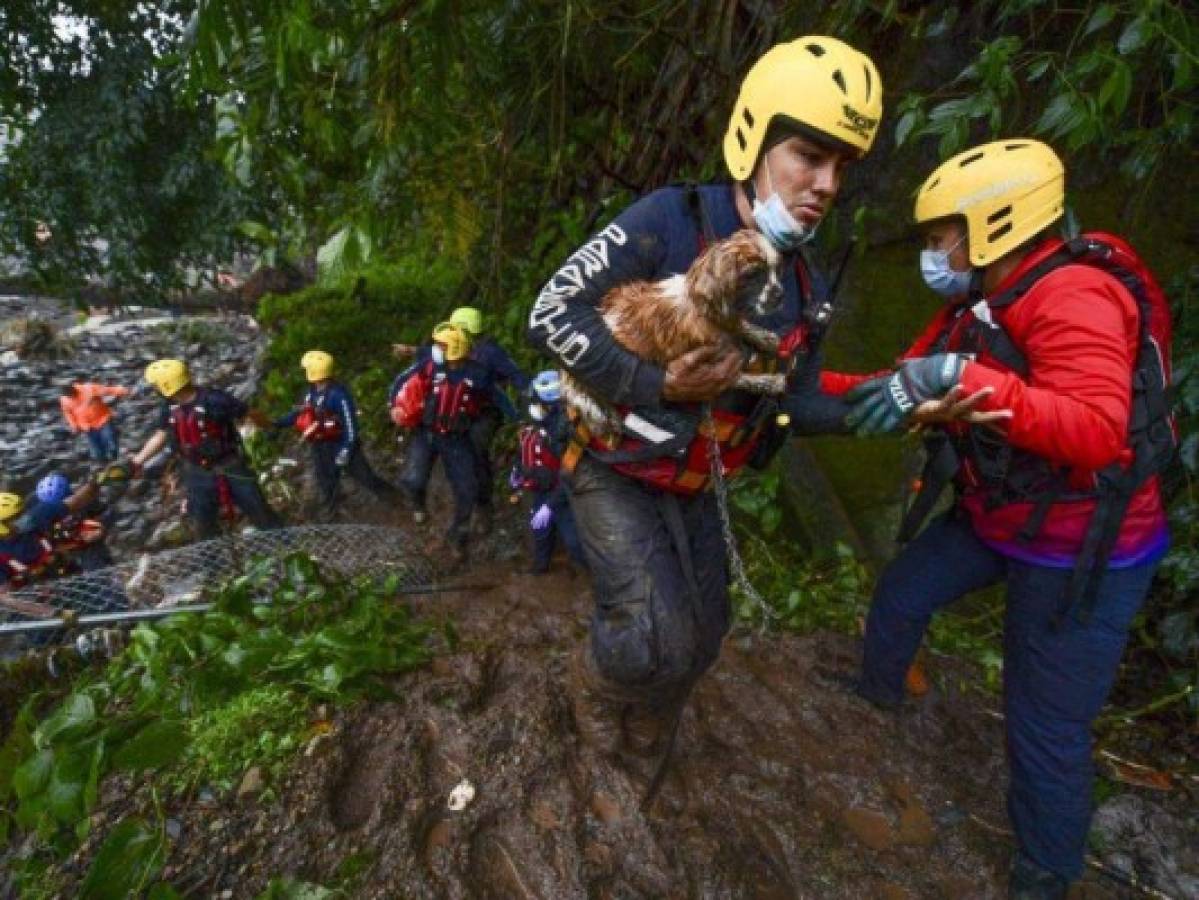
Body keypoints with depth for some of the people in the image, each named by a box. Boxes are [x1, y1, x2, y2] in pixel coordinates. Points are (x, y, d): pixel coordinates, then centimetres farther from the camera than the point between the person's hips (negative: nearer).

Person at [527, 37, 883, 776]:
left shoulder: (807, 291, 1)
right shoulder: (670, 221, -19)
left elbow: (795, 401, 4)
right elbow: (553, 314, -21)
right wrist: (655, 387, -30)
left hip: (695, 485, 7)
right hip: (616, 469, -6)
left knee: (703, 637, 15)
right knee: (657, 643, -16)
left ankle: (646, 740, 46)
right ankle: (596, 684, 23)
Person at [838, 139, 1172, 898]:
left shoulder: (1072, 297, -24)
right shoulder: (981, 303, 5)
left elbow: (1096, 431, -38)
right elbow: (911, 388, 6)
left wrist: (962, 379, -44)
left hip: (1081, 551, -9)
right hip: (994, 517, 9)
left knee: (1045, 725, 3)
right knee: (902, 592, 21)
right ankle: (878, 695, 50)